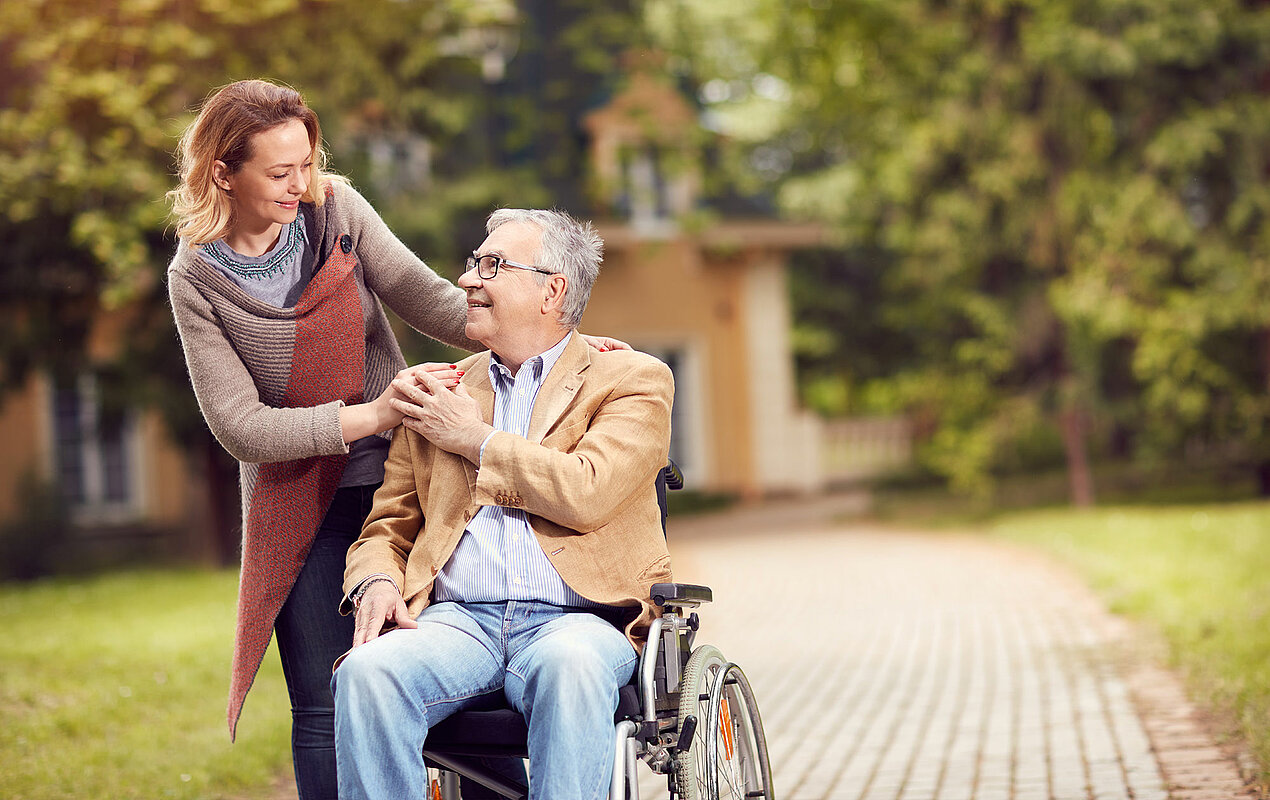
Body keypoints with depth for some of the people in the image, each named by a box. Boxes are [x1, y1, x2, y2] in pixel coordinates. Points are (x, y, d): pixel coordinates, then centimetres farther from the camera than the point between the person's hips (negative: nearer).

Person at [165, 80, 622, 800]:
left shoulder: (335, 208, -2)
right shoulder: (196, 280, -7)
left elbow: (425, 296, -9)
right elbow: (240, 427, -13)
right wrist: (371, 414, -22)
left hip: (393, 472, 1)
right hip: (297, 505, -1)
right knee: (323, 710, 0)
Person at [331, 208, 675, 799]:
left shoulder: (631, 379, 11)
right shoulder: (439, 393, 23)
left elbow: (587, 493, -8)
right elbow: (388, 526, 23)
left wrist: (474, 438, 2)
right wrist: (376, 583, -1)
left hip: (576, 618, -3)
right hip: (456, 618, 3)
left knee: (570, 666, -39)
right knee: (366, 672, -30)